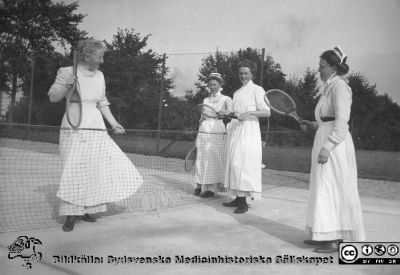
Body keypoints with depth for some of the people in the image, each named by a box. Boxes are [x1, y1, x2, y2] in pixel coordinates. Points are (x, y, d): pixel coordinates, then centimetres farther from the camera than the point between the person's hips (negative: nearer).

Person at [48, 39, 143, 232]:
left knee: (97, 168, 2)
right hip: (74, 128, -5)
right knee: (74, 171, -4)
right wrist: (66, 85, -20)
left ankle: (84, 208, 18)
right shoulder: (67, 72, -2)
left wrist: (113, 123, 10)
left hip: (97, 129, 5)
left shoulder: (99, 76, 11)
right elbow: (53, 97, -3)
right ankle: (71, 215, 7)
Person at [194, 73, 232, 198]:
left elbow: (231, 113, -10)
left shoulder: (226, 99, 4)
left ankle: (211, 188, -2)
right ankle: (200, 185, 8)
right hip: (203, 134, 4)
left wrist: (224, 113, -28)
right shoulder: (205, 100, 18)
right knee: (201, 160, 1)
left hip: (217, 134, -4)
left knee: (214, 160, -6)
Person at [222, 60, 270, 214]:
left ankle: (244, 203, -7)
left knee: (243, 164, -11)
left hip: (249, 130, -7)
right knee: (234, 164, 5)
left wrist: (249, 113, -21)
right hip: (236, 129, 7)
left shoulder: (257, 90, -2)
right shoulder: (236, 93, 19)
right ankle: (238, 198, 12)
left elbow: (267, 112, -11)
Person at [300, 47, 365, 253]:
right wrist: (312, 126, 11)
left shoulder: (339, 86, -12)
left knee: (333, 189, -4)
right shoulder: (329, 87, 17)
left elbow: (341, 123, -19)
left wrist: (327, 147, -23)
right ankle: (326, 235, 21)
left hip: (335, 145, -10)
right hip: (324, 141, 10)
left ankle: (334, 240, 4)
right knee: (324, 189, 12)